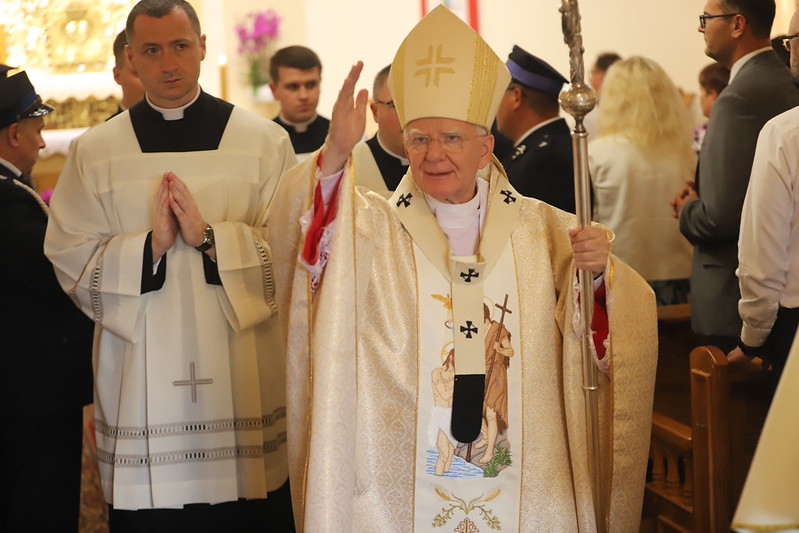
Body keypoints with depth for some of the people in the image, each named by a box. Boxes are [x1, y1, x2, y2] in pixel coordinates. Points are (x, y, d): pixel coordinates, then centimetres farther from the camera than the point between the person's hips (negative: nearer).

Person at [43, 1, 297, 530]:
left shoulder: (264, 140, 3)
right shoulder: (94, 151, 6)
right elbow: (70, 259, 2)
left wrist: (211, 237, -16)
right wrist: (149, 245, -13)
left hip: (245, 377, 0)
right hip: (142, 382, 1)